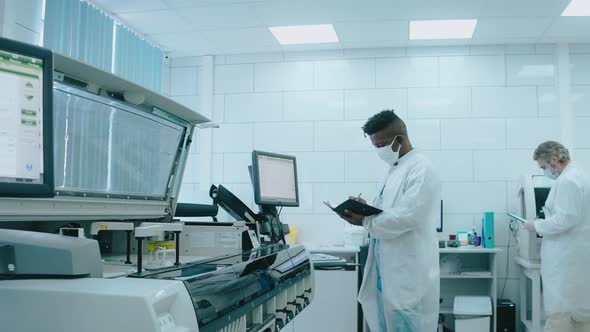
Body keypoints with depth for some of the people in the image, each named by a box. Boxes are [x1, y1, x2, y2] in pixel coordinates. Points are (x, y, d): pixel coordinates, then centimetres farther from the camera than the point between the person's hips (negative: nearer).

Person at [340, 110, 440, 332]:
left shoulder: (421, 170, -14)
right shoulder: (392, 169, 14)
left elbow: (406, 217, -23)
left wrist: (364, 221, -13)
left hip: (408, 275, -9)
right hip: (386, 271, 9)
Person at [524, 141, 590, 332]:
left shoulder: (567, 181, -18)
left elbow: (564, 219, -22)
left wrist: (537, 226, -9)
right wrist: (544, 223, 16)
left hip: (566, 258, -10)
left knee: (559, 311, -6)